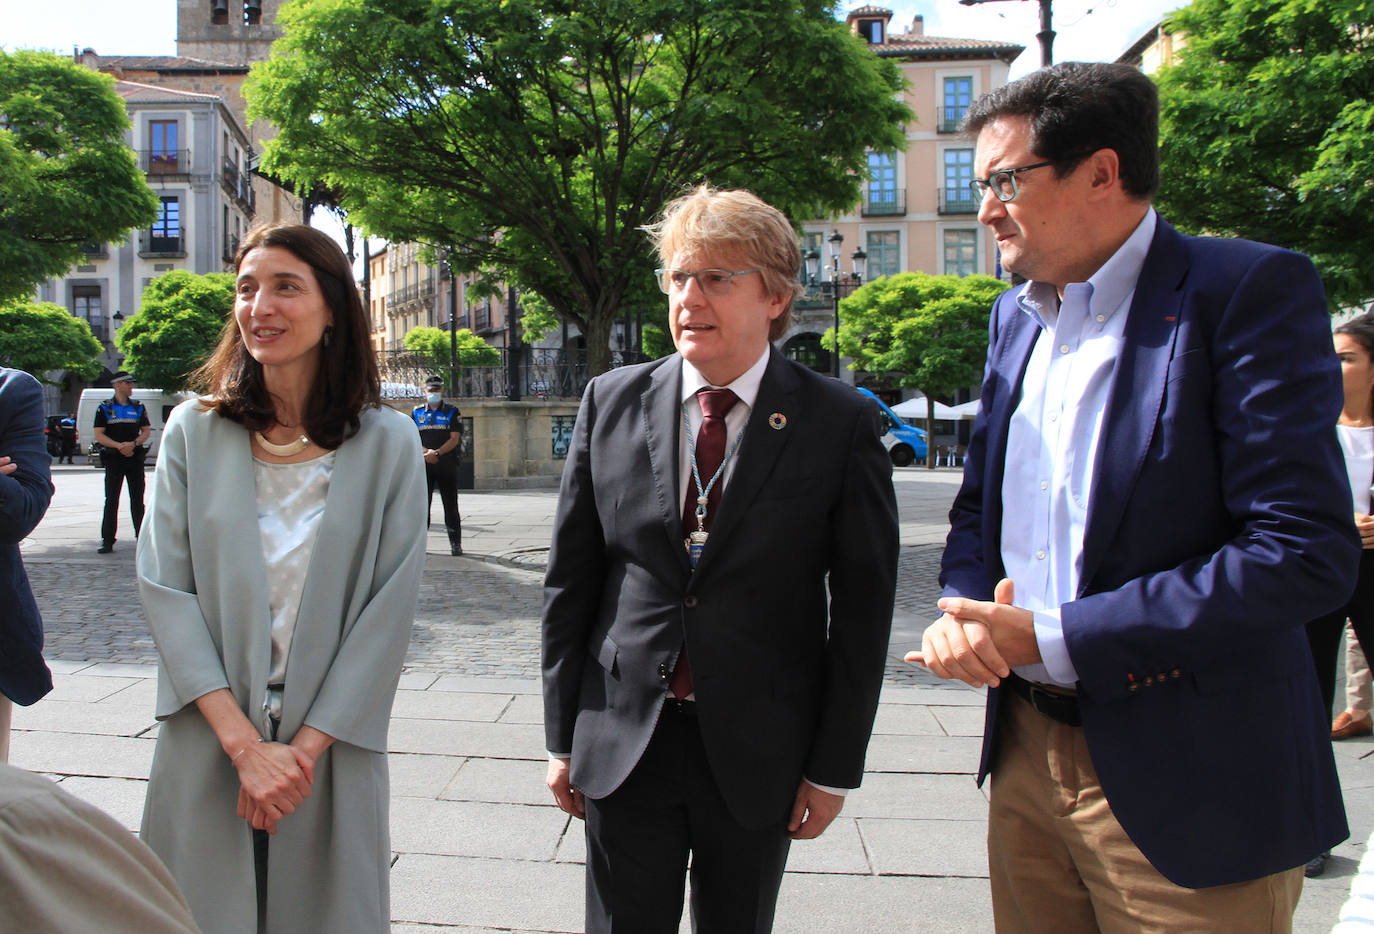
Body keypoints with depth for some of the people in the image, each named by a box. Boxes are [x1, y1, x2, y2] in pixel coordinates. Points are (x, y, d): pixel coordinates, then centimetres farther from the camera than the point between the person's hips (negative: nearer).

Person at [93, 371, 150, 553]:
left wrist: (133, 444, -11)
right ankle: (107, 541, 3)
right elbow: (99, 435, -1)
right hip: (114, 459, -2)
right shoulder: (104, 408, 4)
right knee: (111, 501, -1)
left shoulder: (138, 407, 11)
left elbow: (146, 431, 8)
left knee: (137, 500, 4)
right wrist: (119, 446, -16)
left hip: (135, 458, 2)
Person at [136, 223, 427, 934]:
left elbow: (389, 607, -6)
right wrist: (244, 743, -13)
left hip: (332, 749, -1)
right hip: (207, 749, 1)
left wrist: (306, 747, -11)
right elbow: (164, 589, -4)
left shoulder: (387, 442, -3)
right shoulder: (193, 432, 1)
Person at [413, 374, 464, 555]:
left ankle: (455, 543, 4)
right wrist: (426, 451, -13)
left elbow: (454, 439, -3)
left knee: (451, 505, 0)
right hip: (423, 464, 2)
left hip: (447, 464, -2)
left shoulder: (452, 412, 6)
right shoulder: (417, 413, 13)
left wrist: (437, 453, -17)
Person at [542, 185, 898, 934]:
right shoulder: (611, 402, 0)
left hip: (758, 756, -1)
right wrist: (563, 737, 4)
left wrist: (834, 767, -3)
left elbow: (862, 608, -4)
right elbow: (570, 580, 3)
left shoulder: (842, 424, -7)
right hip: (622, 742, 2)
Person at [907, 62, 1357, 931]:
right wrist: (967, 606, -6)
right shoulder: (1015, 315, 9)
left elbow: (1308, 552, -20)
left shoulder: (1248, 291, -13)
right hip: (1027, 751, 6)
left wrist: (1056, 637, -20)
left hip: (1186, 783, -6)